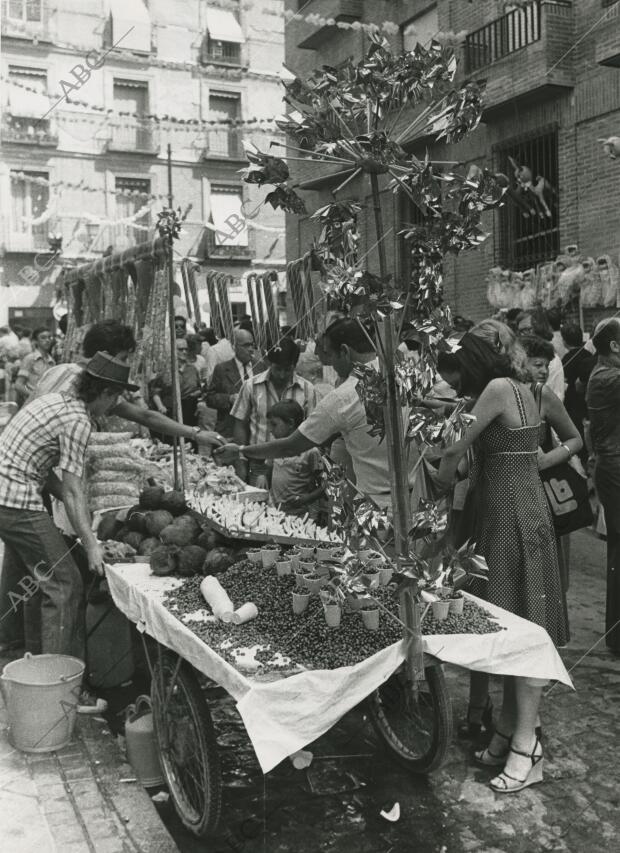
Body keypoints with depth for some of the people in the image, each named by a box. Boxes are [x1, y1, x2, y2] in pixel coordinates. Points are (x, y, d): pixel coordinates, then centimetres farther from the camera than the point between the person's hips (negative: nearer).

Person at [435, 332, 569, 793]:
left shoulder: (499, 387, -16)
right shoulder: (518, 387, 11)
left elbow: (455, 448, -15)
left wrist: (443, 480, 3)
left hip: (517, 516, -9)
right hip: (509, 513, 9)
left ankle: (526, 745, 3)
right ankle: (509, 728, 22)